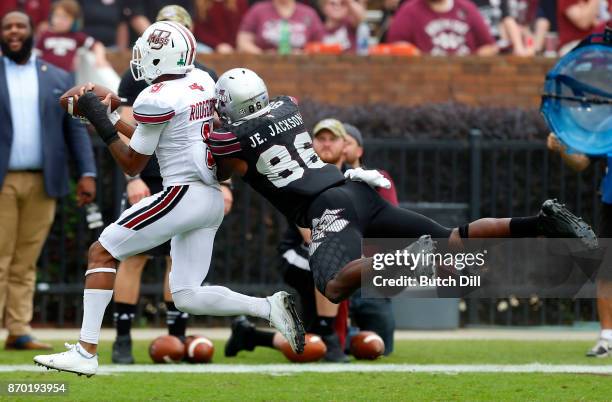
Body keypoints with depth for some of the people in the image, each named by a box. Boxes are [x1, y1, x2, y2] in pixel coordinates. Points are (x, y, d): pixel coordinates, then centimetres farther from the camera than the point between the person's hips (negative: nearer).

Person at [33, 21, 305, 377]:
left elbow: (133, 165, -3)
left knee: (101, 253, 0)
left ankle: (86, 352, -5)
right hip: (213, 201, 9)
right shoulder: (201, 81, 11)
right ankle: (271, 308, -3)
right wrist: (111, 117, 20)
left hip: (183, 195, -9)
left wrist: (101, 123, 1)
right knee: (187, 297, 12)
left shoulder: (156, 99, -13)